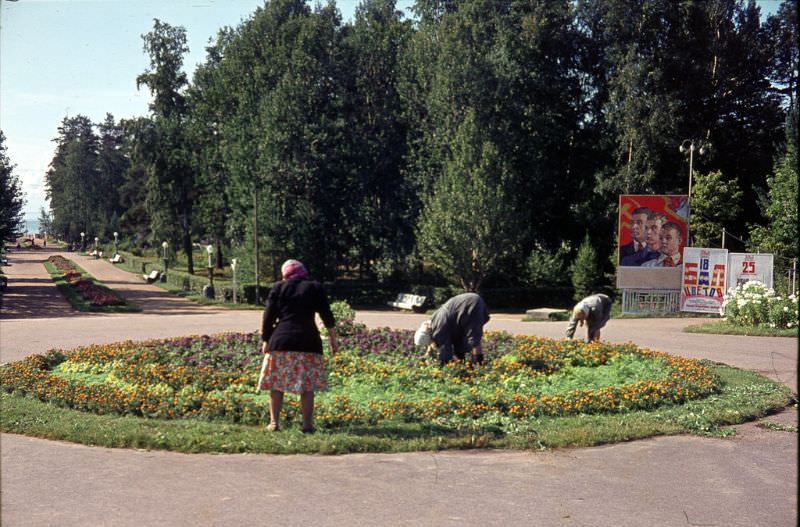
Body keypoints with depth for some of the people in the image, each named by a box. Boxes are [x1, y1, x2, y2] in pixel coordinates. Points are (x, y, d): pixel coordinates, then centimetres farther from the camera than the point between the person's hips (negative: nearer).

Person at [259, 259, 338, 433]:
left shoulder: (278, 288, 6)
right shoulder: (315, 288, 7)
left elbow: (268, 316, 4)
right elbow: (327, 316, 4)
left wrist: (265, 340, 11)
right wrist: (332, 339, 10)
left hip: (281, 340, 0)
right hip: (308, 341, 0)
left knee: (276, 383, 8)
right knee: (307, 386, 4)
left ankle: (274, 422, 8)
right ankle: (307, 424, 3)